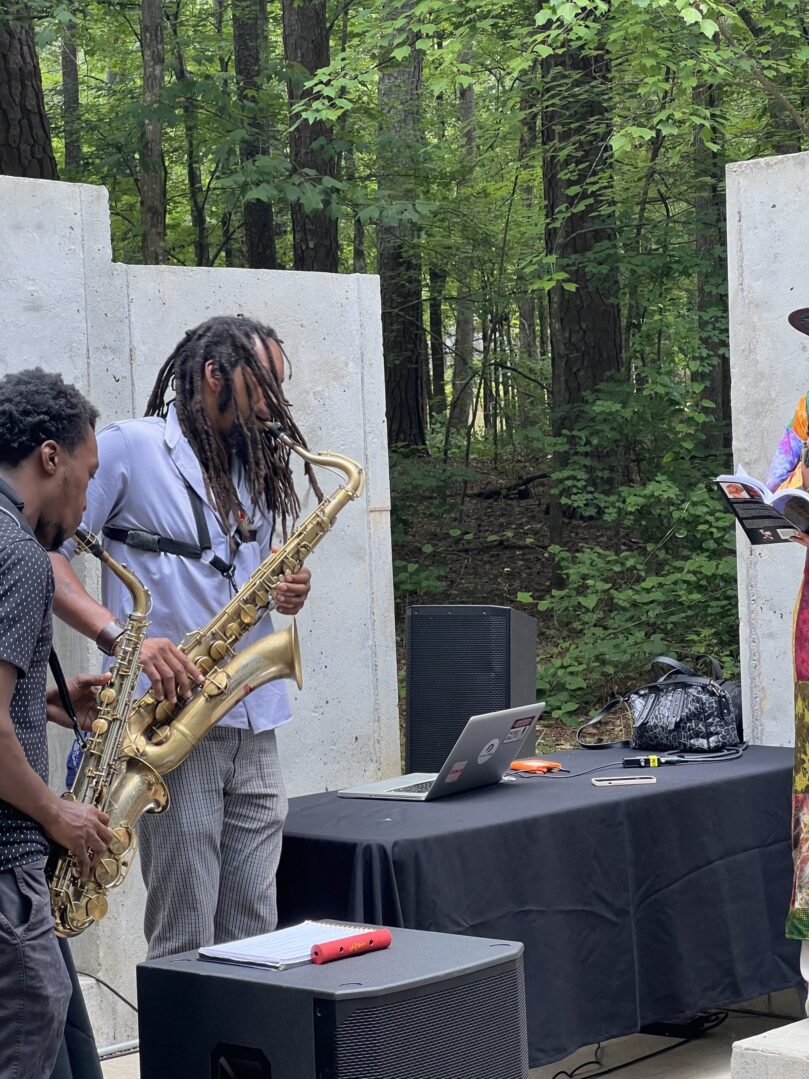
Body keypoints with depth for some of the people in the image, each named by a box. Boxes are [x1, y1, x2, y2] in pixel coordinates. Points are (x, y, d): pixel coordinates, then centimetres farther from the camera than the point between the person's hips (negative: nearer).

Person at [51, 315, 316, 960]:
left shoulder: (257, 470, 20)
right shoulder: (131, 449, -2)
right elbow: (44, 553, -10)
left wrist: (290, 592, 5)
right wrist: (118, 634, -24)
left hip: (255, 729, 7)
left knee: (254, 936, 7)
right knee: (184, 944, -5)